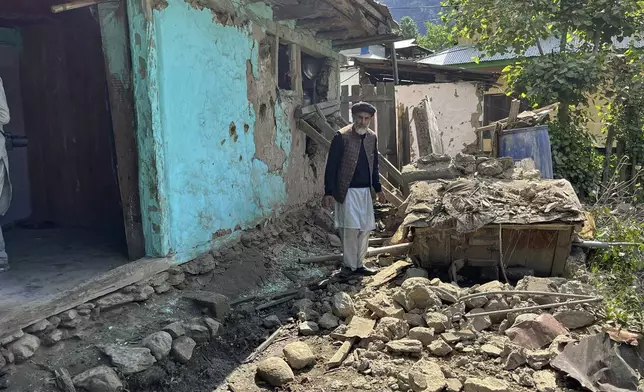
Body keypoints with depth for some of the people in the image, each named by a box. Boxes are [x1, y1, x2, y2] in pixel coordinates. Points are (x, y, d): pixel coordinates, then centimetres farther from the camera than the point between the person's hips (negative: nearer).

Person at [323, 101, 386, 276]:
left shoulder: (372, 137, 8)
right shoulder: (342, 137, -11)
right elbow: (331, 166, -11)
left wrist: (378, 188, 19)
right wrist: (328, 192, -15)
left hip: (365, 190, 6)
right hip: (347, 190, -6)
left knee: (365, 228, 8)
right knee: (351, 228, -8)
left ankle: (359, 264, 20)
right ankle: (349, 265, 6)